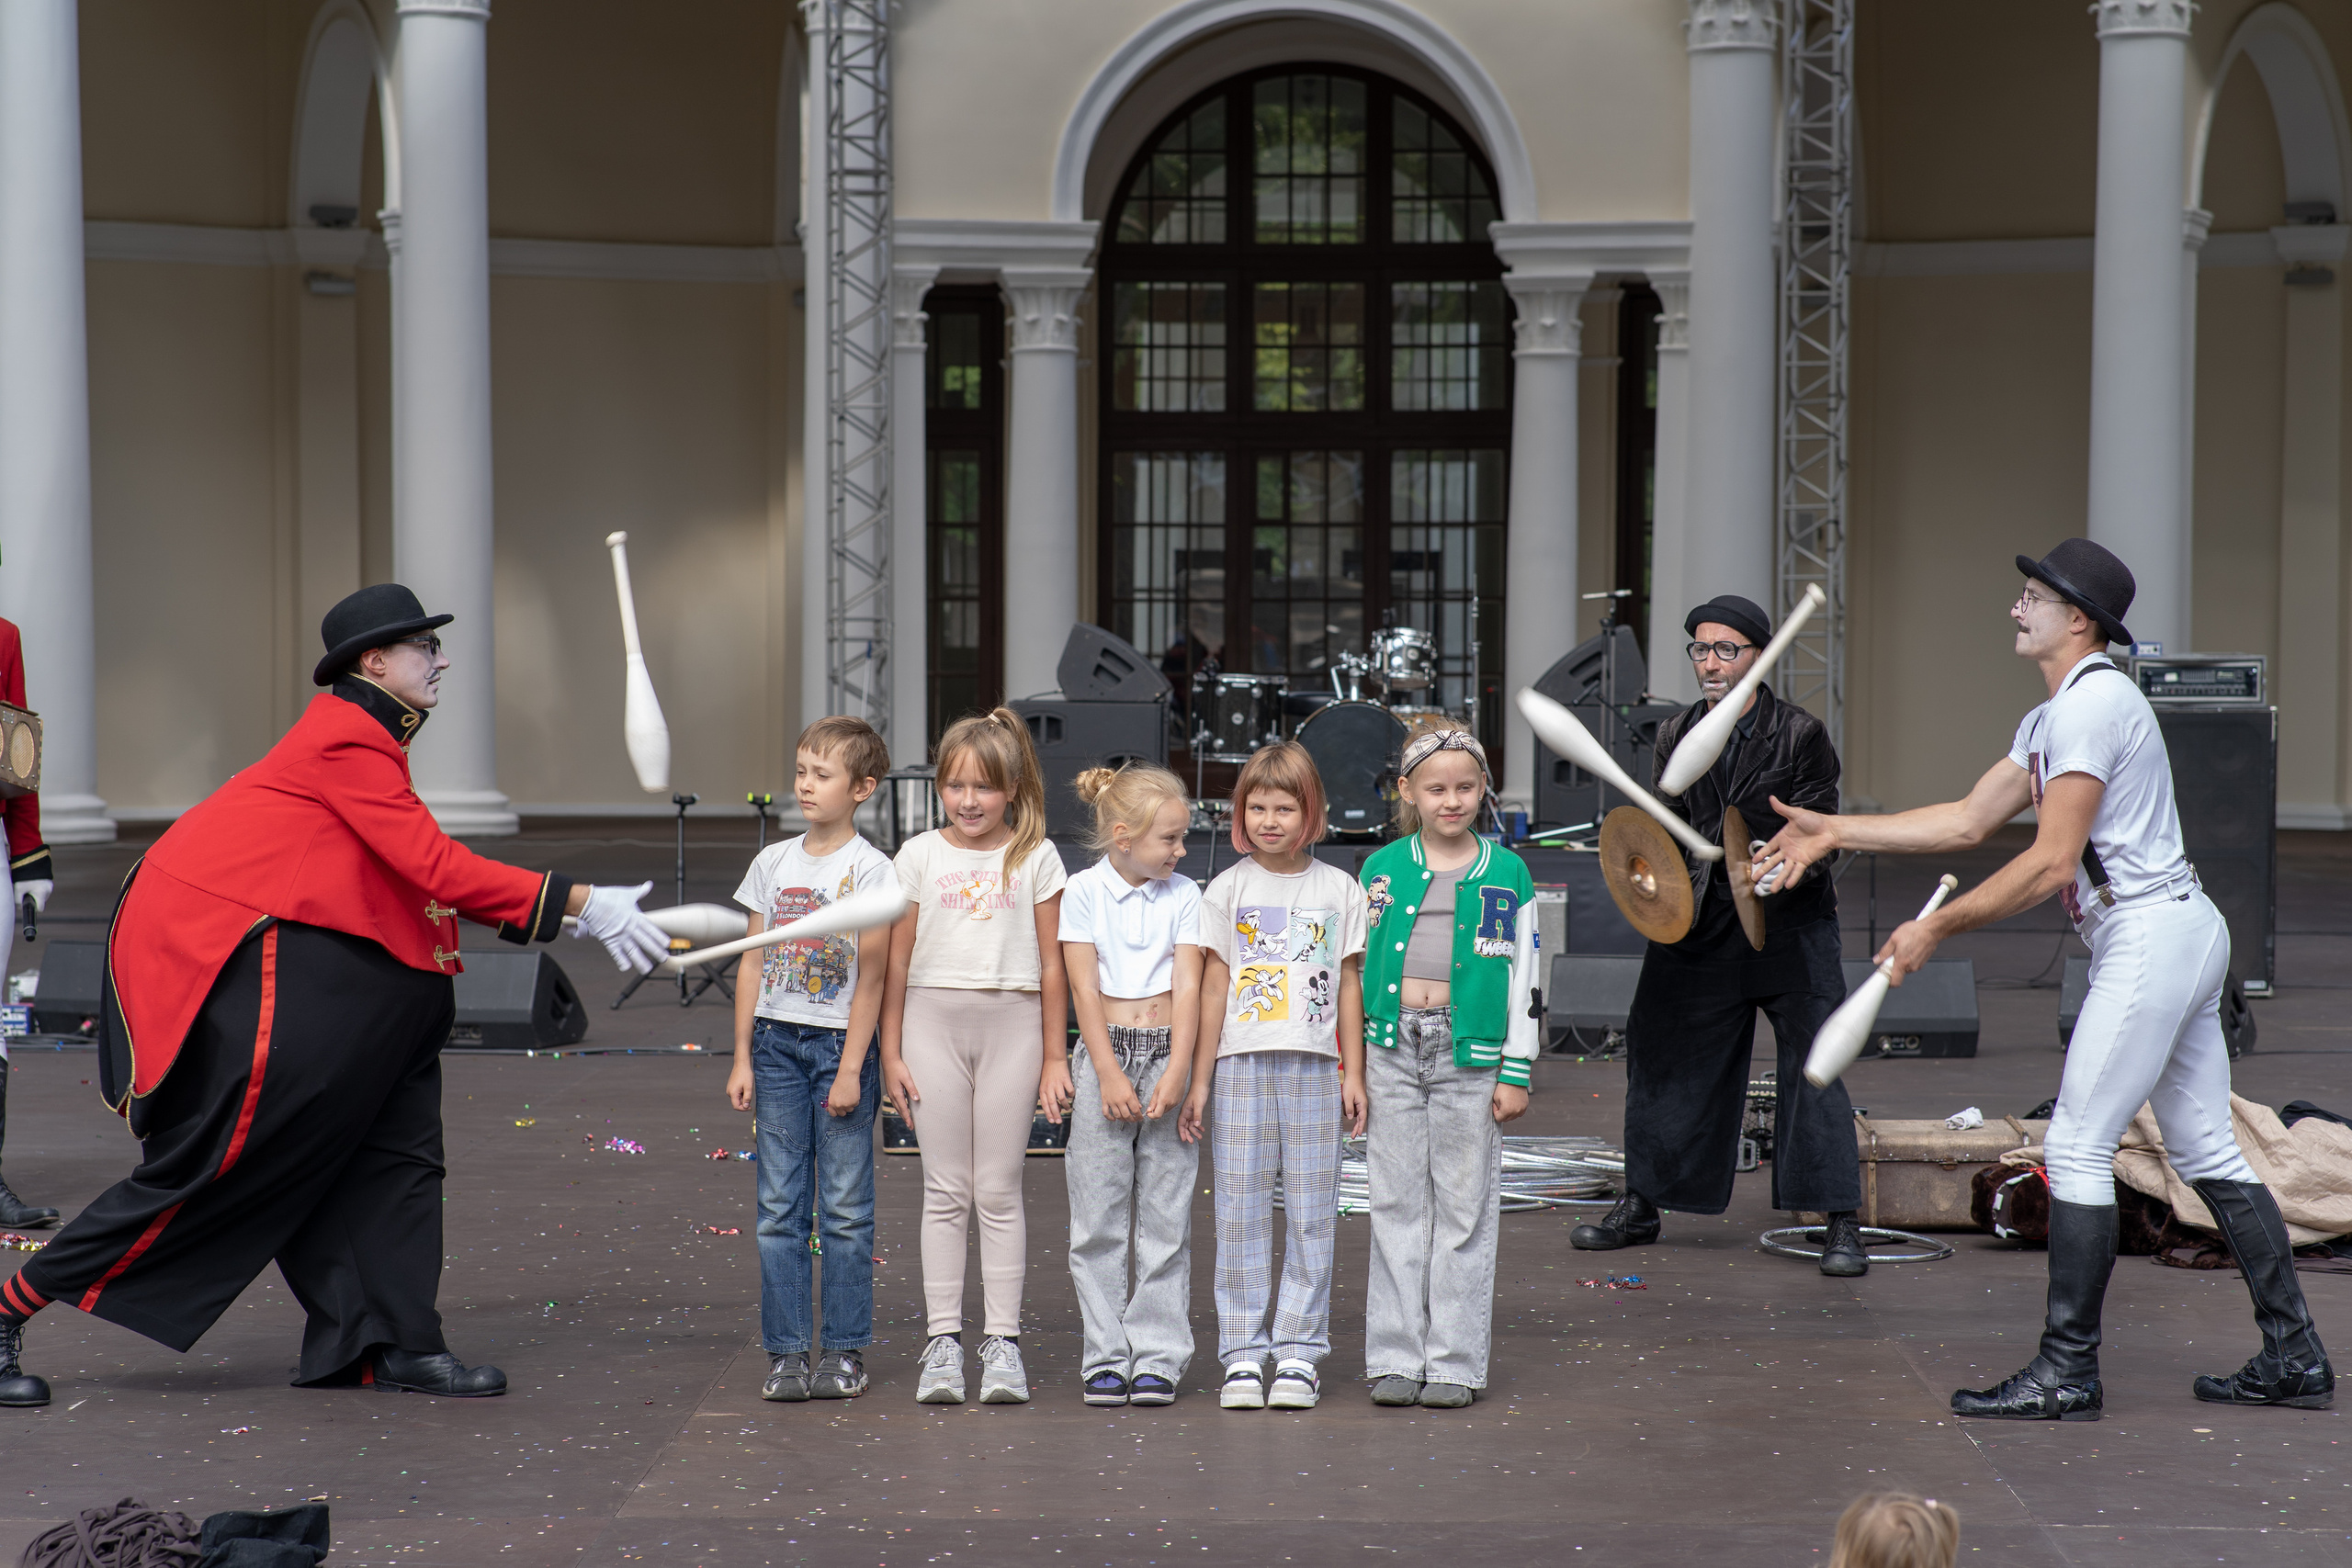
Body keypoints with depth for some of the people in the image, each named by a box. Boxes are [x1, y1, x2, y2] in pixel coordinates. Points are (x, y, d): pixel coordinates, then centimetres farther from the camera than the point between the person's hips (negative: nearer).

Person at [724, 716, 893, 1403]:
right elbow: (753, 963, 10)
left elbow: (871, 975, -7)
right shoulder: (774, 863, 8)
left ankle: (845, 1352, 9)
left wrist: (852, 1067, -12)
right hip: (777, 1041, 4)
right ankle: (786, 1352, 8)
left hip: (842, 1043, -4)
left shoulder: (871, 869, -5)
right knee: (779, 1207, 3)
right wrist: (742, 1057, 6)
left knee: (845, 1209, 2)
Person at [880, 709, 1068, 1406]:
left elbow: (1051, 964, 5)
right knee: (945, 1190, 2)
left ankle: (1003, 1342, 6)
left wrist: (1055, 1056, 3)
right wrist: (890, 1052, 3)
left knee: (999, 1190, 2)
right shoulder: (920, 855, 5)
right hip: (934, 1017, 1)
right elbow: (897, 961, 7)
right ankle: (943, 1341, 5)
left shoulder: (1036, 857, 4)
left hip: (1011, 1020, -1)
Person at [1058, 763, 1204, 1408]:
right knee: (1098, 1217, 0)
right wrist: (1110, 1075, -11)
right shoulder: (1084, 892, 1)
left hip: (1168, 1056, 1)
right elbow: (1085, 988, -4)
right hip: (1104, 1055, -1)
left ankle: (1158, 1356, 6)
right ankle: (1107, 1356, 7)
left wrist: (1176, 1073, -13)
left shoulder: (1184, 896, 5)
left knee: (1165, 1216, 1)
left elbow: (1187, 987, -2)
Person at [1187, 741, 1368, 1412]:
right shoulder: (1228, 889, 6)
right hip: (1242, 1062, 0)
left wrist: (1353, 1074, 6)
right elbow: (1214, 987, 5)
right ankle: (1243, 1357, 3)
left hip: (1314, 1065, 1)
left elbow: (1348, 985, 10)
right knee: (1242, 1211, -1)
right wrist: (1201, 1078, 2)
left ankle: (1299, 1354, 5)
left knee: (1312, 1212, 0)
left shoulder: (1339, 889, 7)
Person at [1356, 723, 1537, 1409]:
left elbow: (1523, 979, 4)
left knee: (1464, 1210, 2)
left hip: (1471, 1052, -1)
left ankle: (1454, 1362, 8)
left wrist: (1516, 1072, -1)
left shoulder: (1507, 874, 3)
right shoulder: (1383, 869, 7)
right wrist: (1350, 1060, 8)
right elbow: (1358, 965, 12)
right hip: (1392, 1048, 1)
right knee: (1398, 1205, 4)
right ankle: (1396, 1358, 10)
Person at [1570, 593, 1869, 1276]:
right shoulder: (1677, 735, 8)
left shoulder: (1801, 735, -5)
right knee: (1663, 1058, 10)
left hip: (1788, 921, -4)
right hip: (1699, 925, 4)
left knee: (1812, 1065, -9)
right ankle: (1640, 1207, 26)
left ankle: (1841, 1225, -3)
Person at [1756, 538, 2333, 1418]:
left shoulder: (2092, 704, -14)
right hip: (2179, 939, 10)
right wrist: (1836, 832, 15)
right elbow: (1967, 822, 19)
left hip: (2150, 934, -10)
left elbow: (2050, 863, -19)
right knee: (2205, 1152, 12)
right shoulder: (2051, 720, 19)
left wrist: (1935, 927, -16)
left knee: (2077, 1146, -8)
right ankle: (2295, 1360, 15)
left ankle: (2068, 1374, -5)